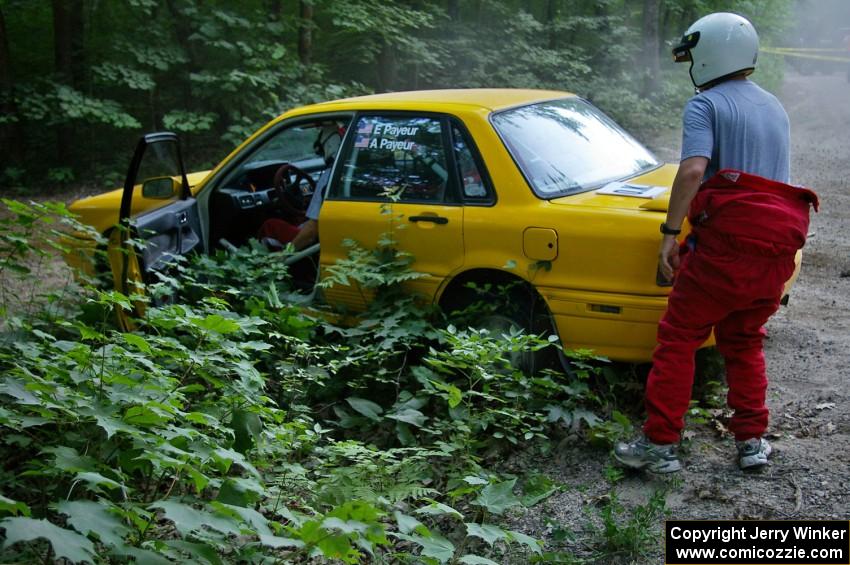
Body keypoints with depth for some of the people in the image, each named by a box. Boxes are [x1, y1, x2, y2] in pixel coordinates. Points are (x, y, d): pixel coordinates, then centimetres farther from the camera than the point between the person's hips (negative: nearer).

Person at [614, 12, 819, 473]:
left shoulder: (706, 105, -2)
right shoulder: (774, 109, 23)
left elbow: (693, 169, -19)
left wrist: (670, 233, -16)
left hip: (727, 241, -7)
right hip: (778, 249, 7)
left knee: (679, 337, 1)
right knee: (743, 341, 21)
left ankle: (660, 444, 0)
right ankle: (752, 440, 20)